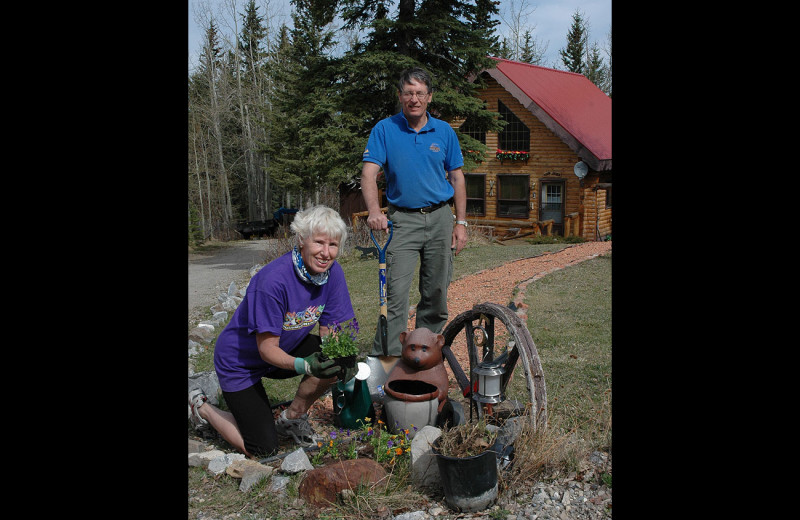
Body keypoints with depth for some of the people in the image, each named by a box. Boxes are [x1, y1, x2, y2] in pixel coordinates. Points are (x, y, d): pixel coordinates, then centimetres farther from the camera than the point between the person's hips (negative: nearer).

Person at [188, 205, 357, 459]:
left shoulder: (333, 273, -15)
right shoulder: (273, 280, -33)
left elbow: (330, 332, -9)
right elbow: (267, 349, -28)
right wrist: (303, 365, -45)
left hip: (286, 347, 6)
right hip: (240, 360, -6)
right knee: (262, 450, -5)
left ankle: (291, 418, 3)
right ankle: (202, 407, 20)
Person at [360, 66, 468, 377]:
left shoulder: (444, 131, 6)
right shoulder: (384, 130, -1)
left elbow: (457, 178, 10)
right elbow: (369, 173, -11)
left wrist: (461, 223, 4)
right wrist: (374, 211, -29)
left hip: (439, 217, 3)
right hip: (403, 219, -2)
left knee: (436, 291, 8)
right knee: (396, 290, -12)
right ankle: (387, 357, -7)